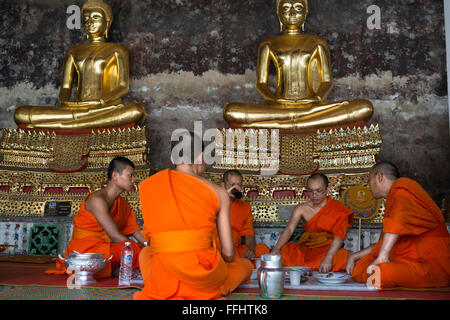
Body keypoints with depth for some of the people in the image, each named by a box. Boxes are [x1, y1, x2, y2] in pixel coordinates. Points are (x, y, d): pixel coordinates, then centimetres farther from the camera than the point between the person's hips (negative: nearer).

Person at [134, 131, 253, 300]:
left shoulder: (146, 186, 5)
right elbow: (228, 253, 2)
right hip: (203, 278, -3)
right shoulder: (218, 192, -1)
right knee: (246, 264, 28)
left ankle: (169, 292, 13)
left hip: (161, 280, 4)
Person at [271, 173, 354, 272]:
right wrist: (276, 248, -27)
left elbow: (339, 235, -18)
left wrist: (328, 257, -36)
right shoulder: (301, 209, 5)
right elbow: (289, 230, -7)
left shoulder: (338, 209, -4)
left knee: (342, 256, -35)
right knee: (282, 251, -25)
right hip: (305, 249, 2)